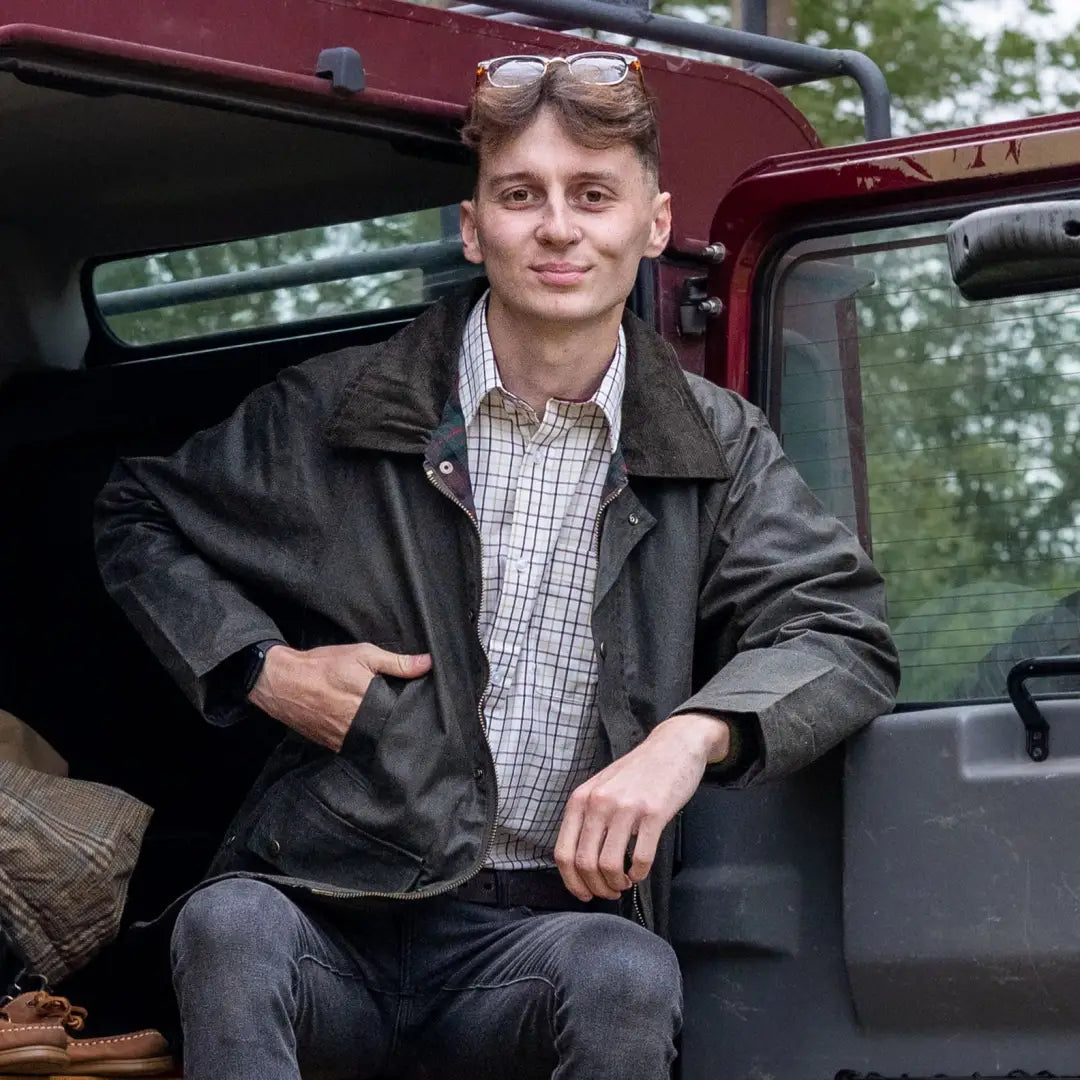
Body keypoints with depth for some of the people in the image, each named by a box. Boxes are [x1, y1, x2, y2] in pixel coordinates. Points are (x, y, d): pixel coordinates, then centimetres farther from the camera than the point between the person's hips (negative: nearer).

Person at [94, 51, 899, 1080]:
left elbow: (844, 630, 0)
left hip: (544, 921, 1)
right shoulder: (338, 413, 6)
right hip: (331, 908, 0)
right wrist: (261, 669, 1)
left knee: (626, 976, -36)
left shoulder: (716, 447, 9)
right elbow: (139, 520, 19)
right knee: (229, 930, -36)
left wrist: (690, 735, -19)